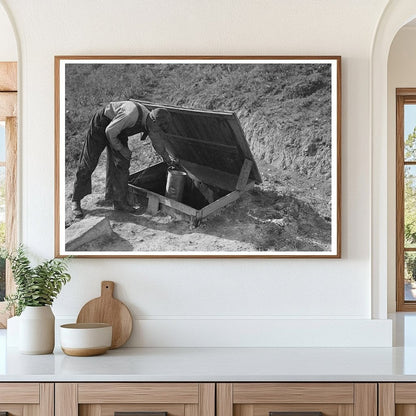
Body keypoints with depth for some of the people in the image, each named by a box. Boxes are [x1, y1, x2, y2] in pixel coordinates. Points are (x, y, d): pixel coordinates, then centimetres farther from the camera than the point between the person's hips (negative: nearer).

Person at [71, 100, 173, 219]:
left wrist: (166, 158, 26)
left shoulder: (150, 122, -11)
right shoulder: (131, 115, -38)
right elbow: (109, 131, -27)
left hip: (119, 131, 8)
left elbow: (158, 142, 11)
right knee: (88, 163, -1)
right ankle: (76, 201, 8)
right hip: (101, 124, -8)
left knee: (122, 164, 0)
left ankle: (120, 201, 6)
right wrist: (121, 148, -15)